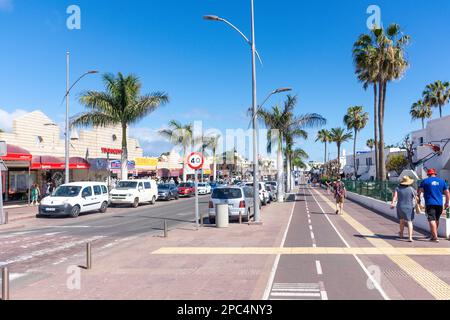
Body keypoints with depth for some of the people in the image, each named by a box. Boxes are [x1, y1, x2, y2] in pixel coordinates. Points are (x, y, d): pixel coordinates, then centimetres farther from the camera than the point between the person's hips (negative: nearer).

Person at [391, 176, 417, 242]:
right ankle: (410, 237, -15)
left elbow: (395, 196, -15)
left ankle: (401, 234, 40)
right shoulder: (411, 189, -4)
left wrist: (393, 203, -24)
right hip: (409, 208, -2)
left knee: (402, 220, 23)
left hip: (400, 207, 2)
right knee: (409, 222, -3)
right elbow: (416, 198, 0)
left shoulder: (398, 188, -1)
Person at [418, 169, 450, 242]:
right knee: (437, 220, 18)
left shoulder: (425, 181, 0)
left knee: (432, 220, -6)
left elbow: (419, 191, -4)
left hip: (430, 203, -4)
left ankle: (435, 237, -14)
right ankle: (434, 235, 30)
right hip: (439, 204, 4)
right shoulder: (442, 181, 9)